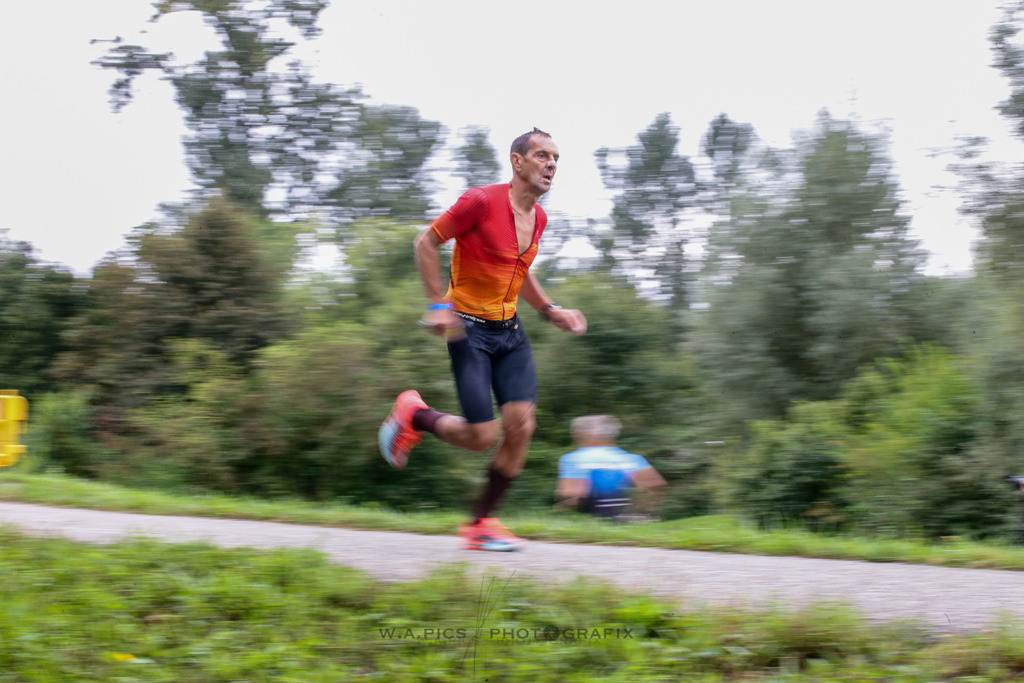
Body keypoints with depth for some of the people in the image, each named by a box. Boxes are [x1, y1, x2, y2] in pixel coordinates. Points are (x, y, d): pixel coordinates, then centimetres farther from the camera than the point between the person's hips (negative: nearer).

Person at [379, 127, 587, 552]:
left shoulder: (538, 218, 9)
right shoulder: (482, 202, -15)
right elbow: (426, 243, -8)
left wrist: (549, 311, 13)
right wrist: (438, 304, -15)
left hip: (510, 330, 7)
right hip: (469, 329, -7)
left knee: (521, 426, -8)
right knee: (482, 436, -10)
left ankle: (481, 523, 7)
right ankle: (413, 415, 20)